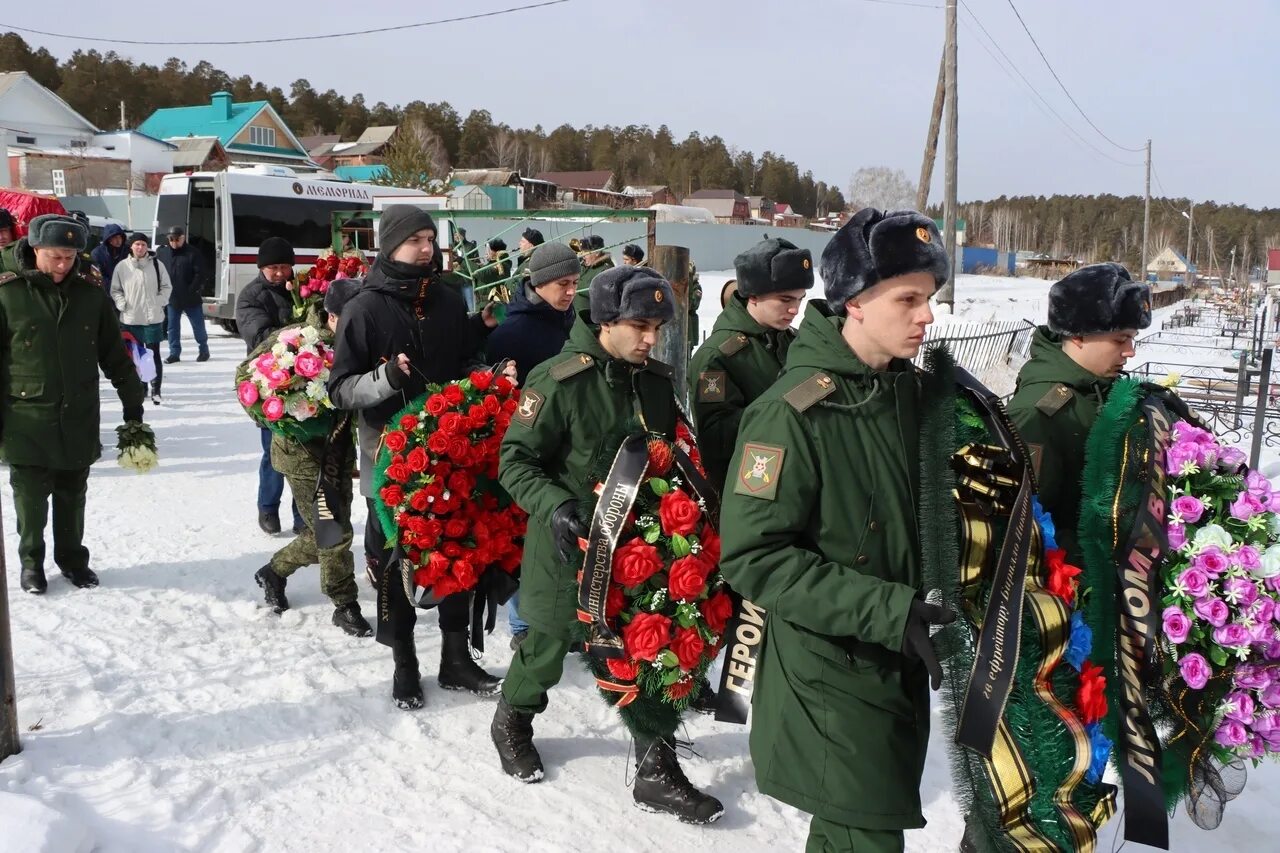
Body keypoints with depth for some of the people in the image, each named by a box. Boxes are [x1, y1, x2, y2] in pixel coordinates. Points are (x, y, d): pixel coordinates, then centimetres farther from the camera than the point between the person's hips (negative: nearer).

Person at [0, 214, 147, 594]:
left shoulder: (90, 295, 1)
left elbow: (115, 354, 9)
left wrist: (132, 401, 11)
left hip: (78, 418, 2)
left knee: (72, 495, 14)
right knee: (31, 496, 8)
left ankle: (72, 557, 30)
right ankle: (31, 561, 25)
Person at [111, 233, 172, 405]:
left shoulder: (156, 265, 2)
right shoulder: (122, 266, 2)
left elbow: (166, 287, 9)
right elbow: (115, 290, 9)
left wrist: (159, 302, -4)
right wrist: (122, 304, -6)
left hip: (153, 318, -1)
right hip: (130, 319, 1)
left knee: (154, 354, -2)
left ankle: (155, 391, 4)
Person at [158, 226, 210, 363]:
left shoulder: (193, 253, -6)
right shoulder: (162, 253, 5)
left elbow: (200, 274, -9)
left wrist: (192, 290, -16)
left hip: (192, 299, -3)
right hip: (171, 299, 3)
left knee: (198, 326, 6)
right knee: (173, 327, 7)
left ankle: (204, 350, 21)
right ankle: (174, 353, 15)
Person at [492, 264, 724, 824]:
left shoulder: (657, 381, 1)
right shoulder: (560, 380, -18)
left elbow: (673, 458, 15)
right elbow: (515, 460, -16)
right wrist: (555, 506, -30)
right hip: (568, 542, -5)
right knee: (548, 645, 12)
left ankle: (656, 771, 16)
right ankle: (512, 721, 42)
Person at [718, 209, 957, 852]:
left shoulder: (909, 389, 4)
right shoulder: (792, 413, -20)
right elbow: (752, 557, -22)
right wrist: (884, 609, -27)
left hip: (902, 671, 7)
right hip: (830, 679, -7)